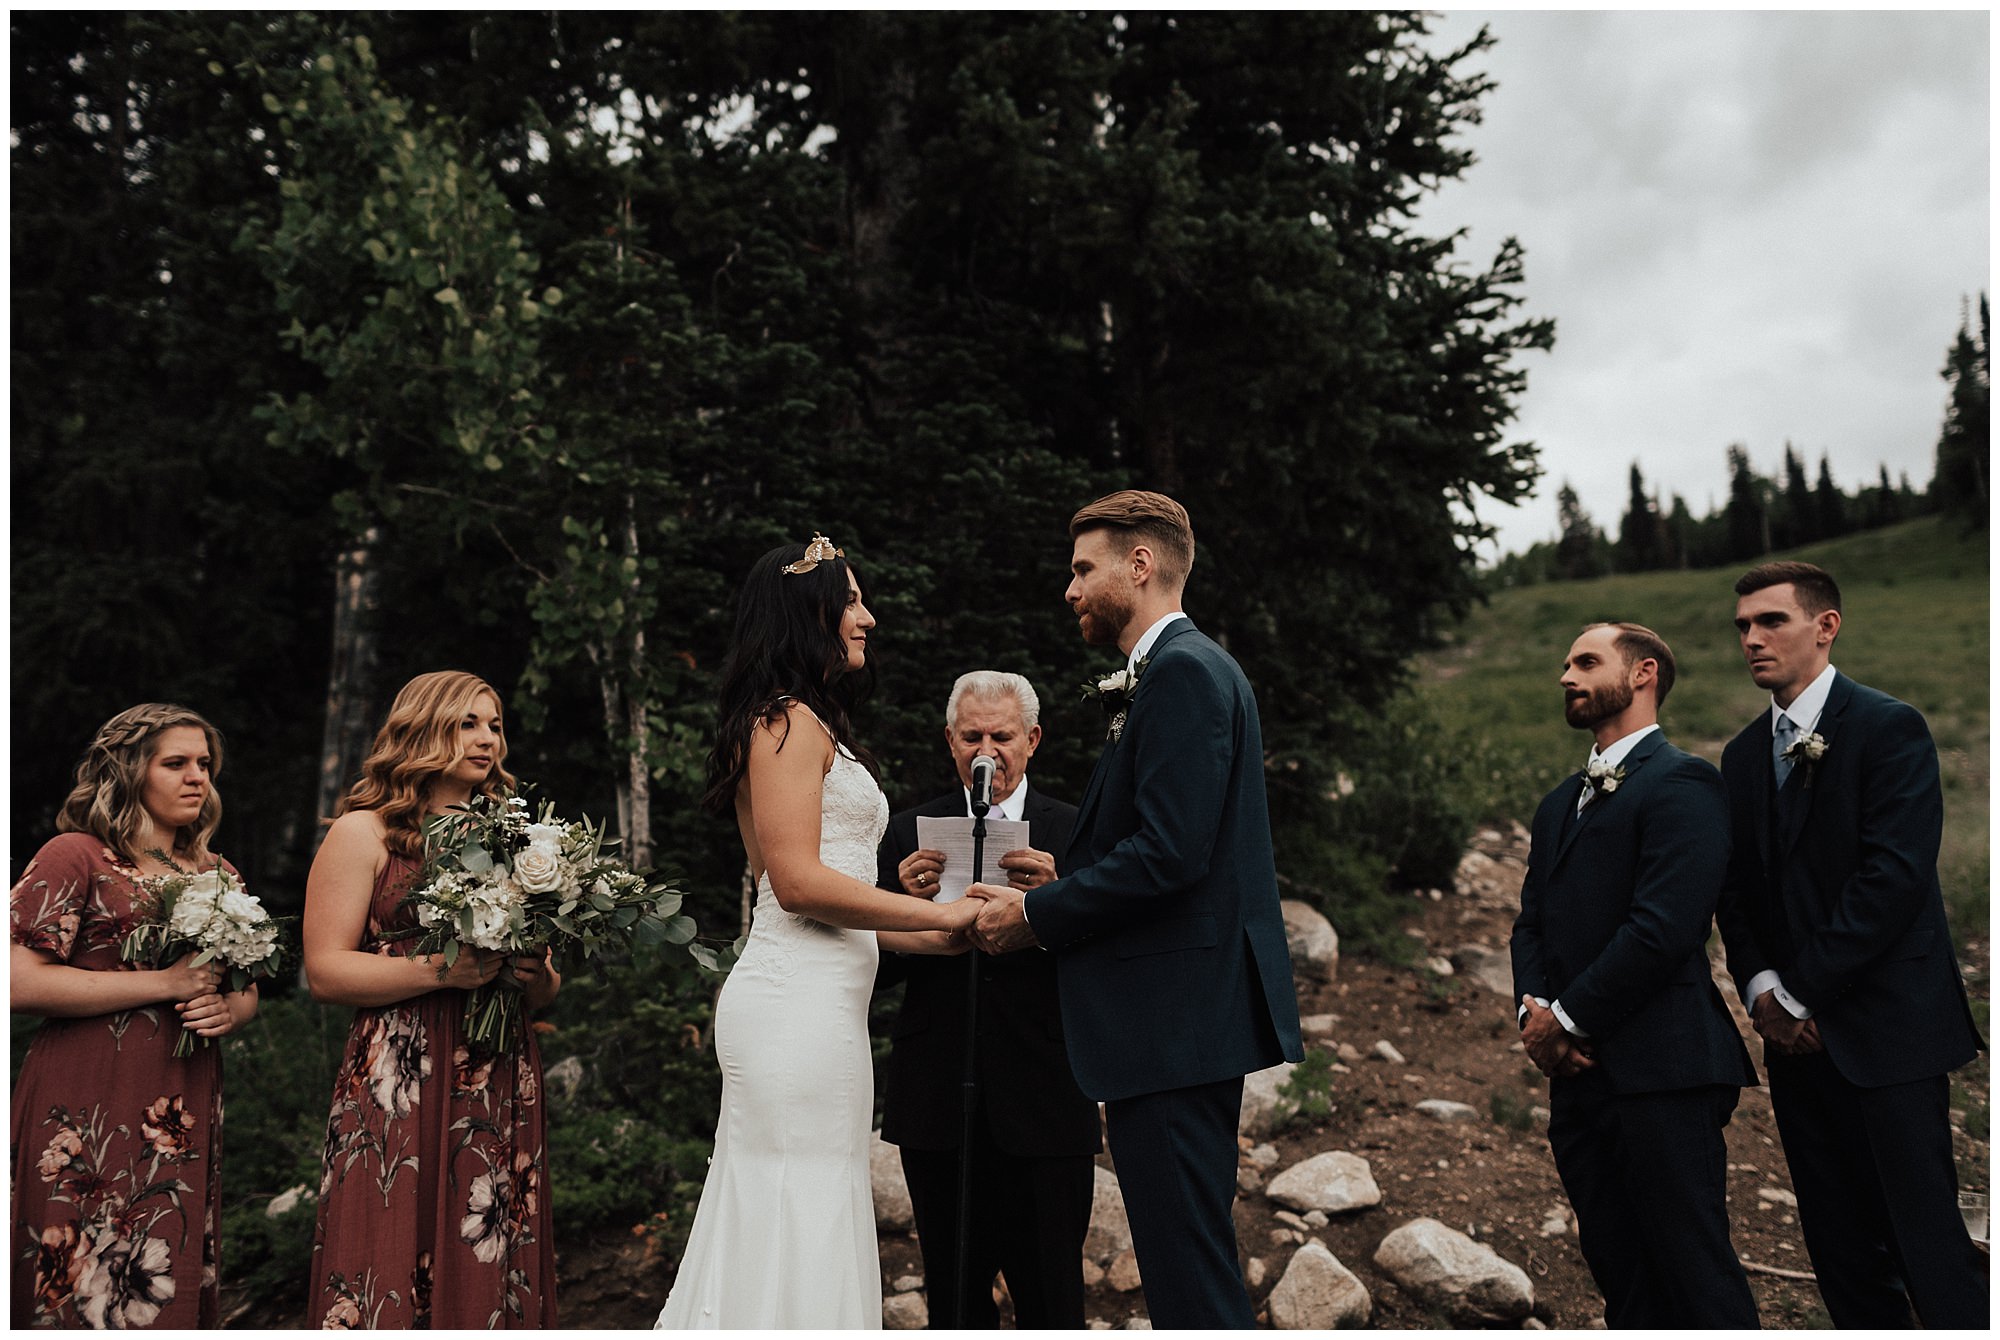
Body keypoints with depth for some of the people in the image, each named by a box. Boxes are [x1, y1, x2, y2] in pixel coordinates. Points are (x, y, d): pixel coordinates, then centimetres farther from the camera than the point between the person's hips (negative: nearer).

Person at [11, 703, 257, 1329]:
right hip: (87, 1120, -5)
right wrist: (164, 982, -15)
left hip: (186, 1120, 6)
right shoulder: (77, 856, -3)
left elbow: (248, 989, 22)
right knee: (84, 1294, -1)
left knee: (171, 1293, 8)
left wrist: (229, 1011, -2)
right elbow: (19, 982, -13)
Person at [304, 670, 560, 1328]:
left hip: (503, 1092, 4)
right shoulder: (363, 833, 3)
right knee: (391, 1280, -3)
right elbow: (325, 971, -6)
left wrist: (538, 976, -4)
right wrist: (441, 970, -18)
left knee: (491, 1281, 6)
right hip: (397, 1093, -4)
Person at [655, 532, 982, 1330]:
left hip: (820, 1001, 9)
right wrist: (942, 915, -11)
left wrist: (939, 938, 13)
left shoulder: (811, 726, 22)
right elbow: (798, 881, -17)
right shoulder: (788, 720, -8)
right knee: (798, 1232, -3)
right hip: (799, 1004, -9)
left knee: (786, 1231, 12)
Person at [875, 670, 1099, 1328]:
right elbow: (879, 971, 2)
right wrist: (908, 899, -16)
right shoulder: (910, 833, 6)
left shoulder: (1075, 832, 2)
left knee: (1049, 1295, 5)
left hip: (1043, 1101, -2)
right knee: (953, 1293, 14)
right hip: (937, 1101, 2)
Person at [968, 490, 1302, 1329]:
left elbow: (1168, 853, -22)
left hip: (1173, 1021, -11)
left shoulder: (1184, 672, -13)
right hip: (1188, 1017, 11)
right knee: (1190, 1266, 19)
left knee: (1189, 1273, -3)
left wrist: (1035, 915, -11)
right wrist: (1048, 899, 8)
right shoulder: (1184, 670, 18)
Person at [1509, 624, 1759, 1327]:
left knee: (1692, 1269, -2)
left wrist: (1566, 1016, -12)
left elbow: (1662, 928, -18)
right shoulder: (1560, 803, 20)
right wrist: (1533, 1008, -2)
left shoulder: (1681, 783, -7)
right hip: (1578, 1071, 8)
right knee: (1618, 1270, 14)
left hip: (1659, 1070, -8)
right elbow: (1532, 923, 17)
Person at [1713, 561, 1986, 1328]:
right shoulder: (1743, 755, 13)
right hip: (1799, 1033, 6)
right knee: (1840, 1243, 11)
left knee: (1926, 1237, -3)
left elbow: (1894, 875, -16)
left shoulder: (1889, 728, -7)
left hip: (1885, 1026, -6)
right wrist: (1759, 985, -2)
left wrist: (1800, 991, -15)